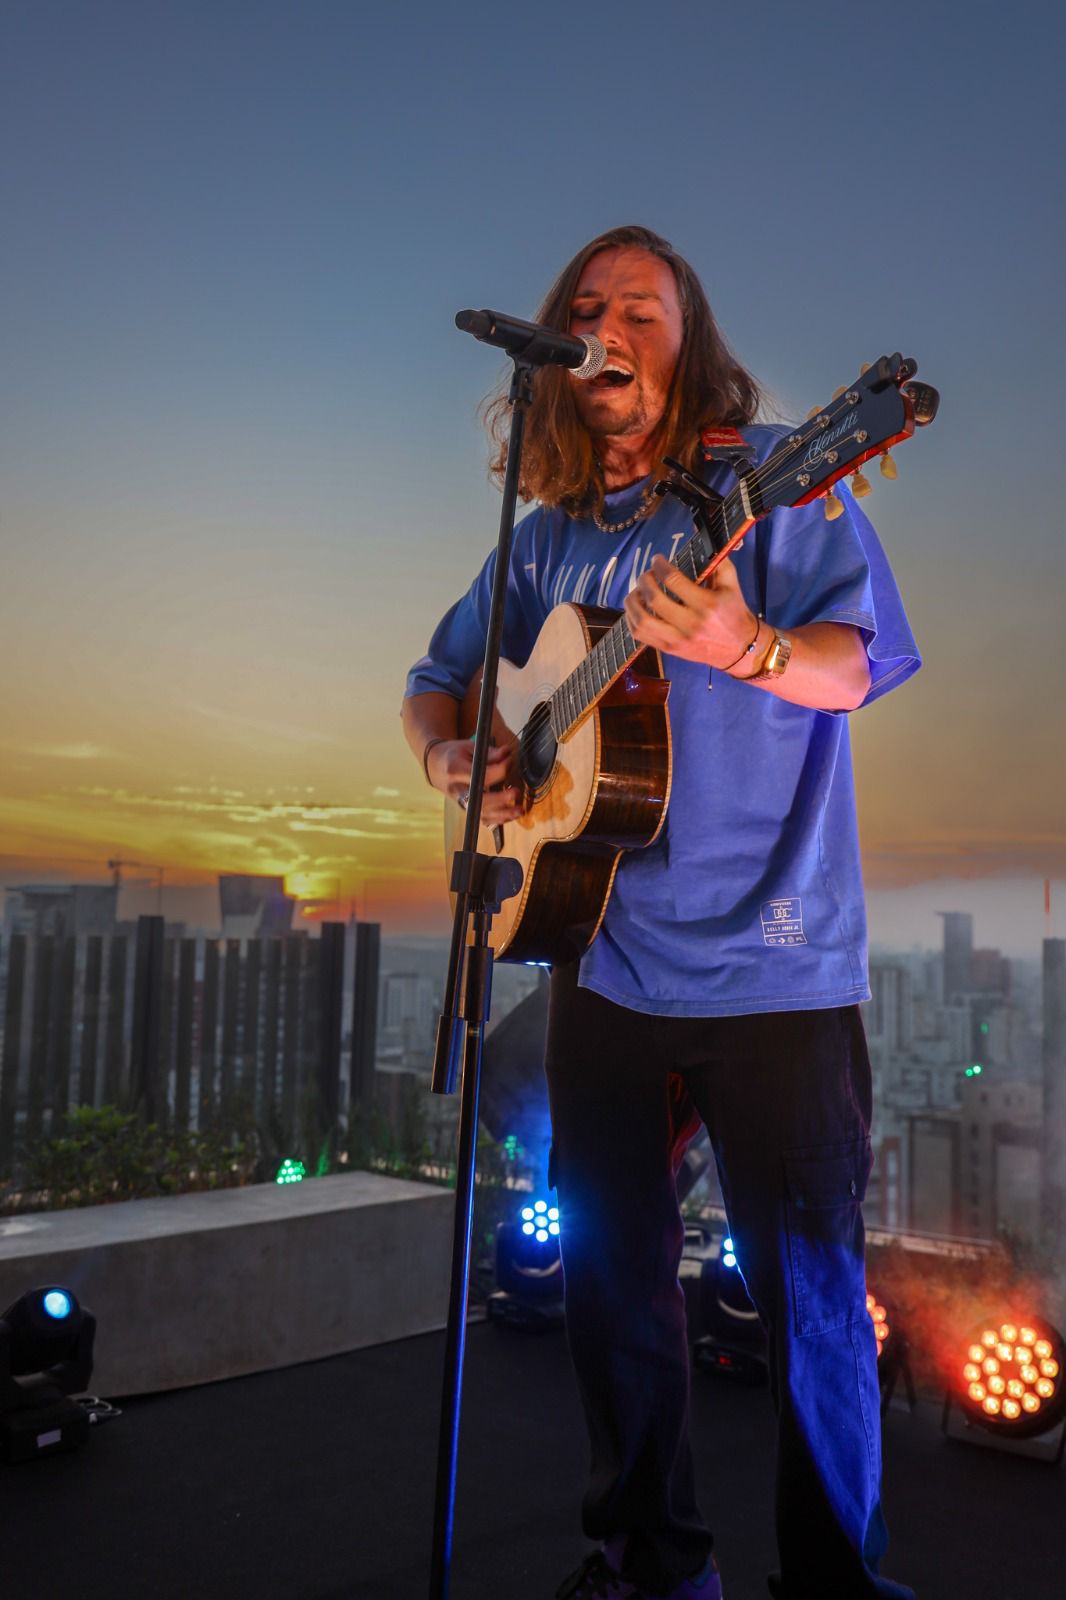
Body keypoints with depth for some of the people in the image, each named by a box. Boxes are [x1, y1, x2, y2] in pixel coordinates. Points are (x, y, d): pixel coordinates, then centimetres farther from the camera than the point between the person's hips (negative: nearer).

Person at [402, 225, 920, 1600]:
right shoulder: (549, 536, 13)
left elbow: (849, 667, -15)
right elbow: (434, 682, 20)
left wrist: (743, 645, -37)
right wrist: (449, 755, -2)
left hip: (772, 960, -5)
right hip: (602, 957, 5)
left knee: (809, 1291, 0)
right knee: (610, 1270, 13)